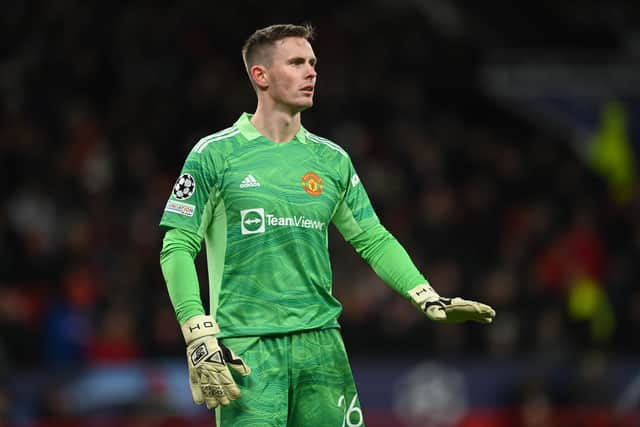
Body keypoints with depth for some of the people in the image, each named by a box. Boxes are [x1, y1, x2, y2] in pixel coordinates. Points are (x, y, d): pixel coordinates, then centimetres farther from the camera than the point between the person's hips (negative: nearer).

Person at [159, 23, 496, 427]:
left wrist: (431, 301, 5)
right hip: (245, 345, -4)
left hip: (321, 343, 4)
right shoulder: (214, 154, 0)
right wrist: (200, 340, -12)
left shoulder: (331, 159, 13)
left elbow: (373, 240, 18)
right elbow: (178, 247, -2)